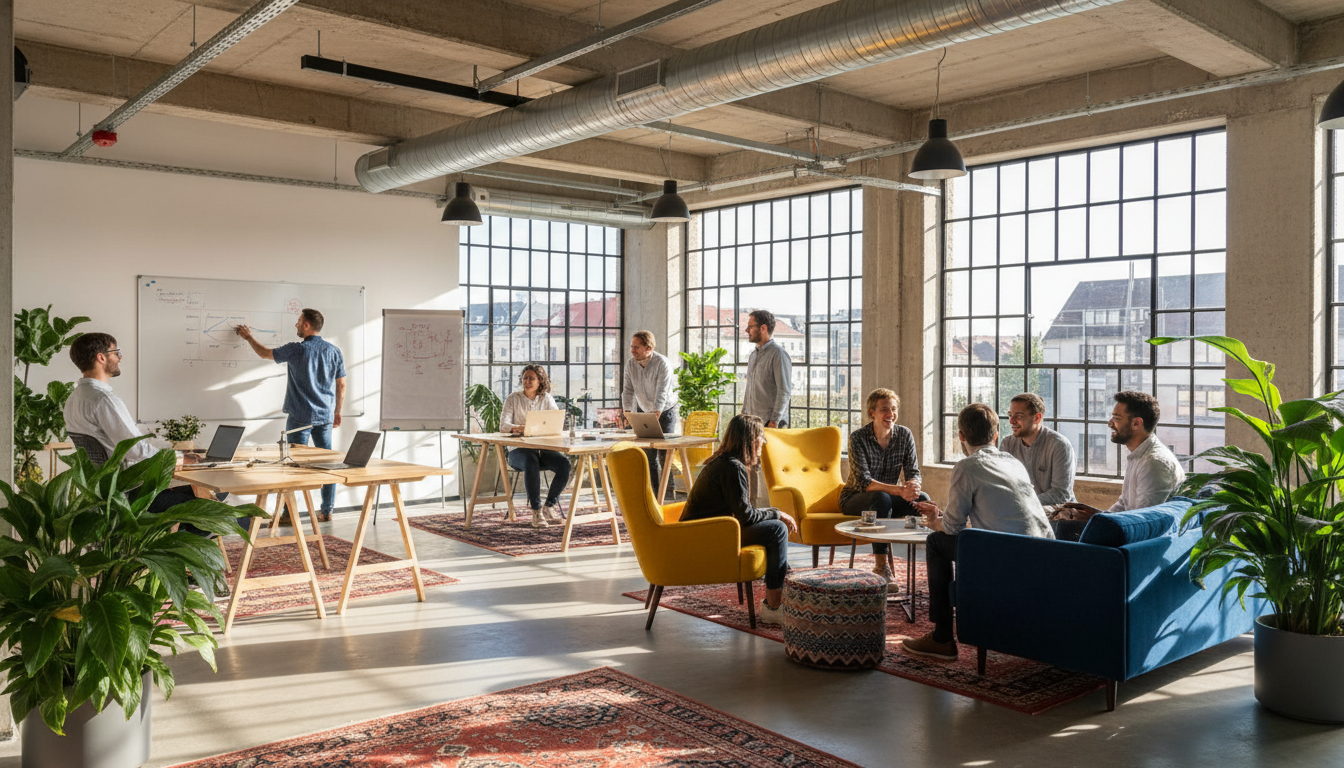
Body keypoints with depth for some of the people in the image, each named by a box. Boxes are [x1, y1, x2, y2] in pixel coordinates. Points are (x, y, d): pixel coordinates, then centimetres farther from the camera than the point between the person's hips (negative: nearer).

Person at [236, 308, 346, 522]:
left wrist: (249, 336, 25)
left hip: (300, 416, -4)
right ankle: (327, 511, 12)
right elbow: (341, 385, 7)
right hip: (325, 417, 4)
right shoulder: (334, 351, 2)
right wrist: (338, 412, 18)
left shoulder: (296, 350, -10)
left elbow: (265, 353, 7)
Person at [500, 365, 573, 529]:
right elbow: (503, 425, -6)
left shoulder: (547, 399, 11)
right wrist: (516, 428, -28)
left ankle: (550, 506, -7)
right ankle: (536, 510, -24)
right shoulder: (513, 399, 5)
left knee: (564, 463, -26)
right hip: (519, 449, -3)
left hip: (543, 448, 3)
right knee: (531, 464, -37)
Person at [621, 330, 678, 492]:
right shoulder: (631, 364, -8)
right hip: (643, 411, 5)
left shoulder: (662, 363, -24)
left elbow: (662, 393, -32)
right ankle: (654, 492, 11)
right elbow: (628, 391, -10)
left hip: (665, 411, -5)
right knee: (648, 454, 2)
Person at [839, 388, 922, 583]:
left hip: (887, 500, 4)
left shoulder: (905, 435, -3)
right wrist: (899, 490, -41)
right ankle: (881, 567, -32)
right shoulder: (858, 438, -17)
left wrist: (913, 486, -33)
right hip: (855, 500, -4)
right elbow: (864, 482, -25)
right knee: (881, 498, -37)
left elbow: (913, 472, -6)